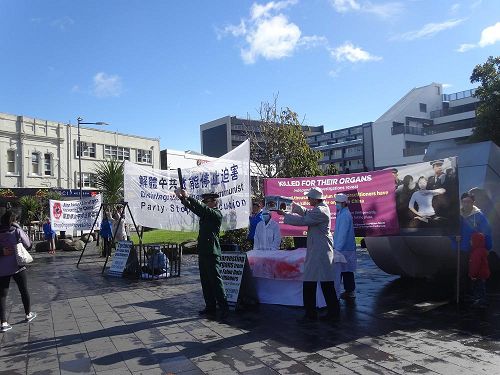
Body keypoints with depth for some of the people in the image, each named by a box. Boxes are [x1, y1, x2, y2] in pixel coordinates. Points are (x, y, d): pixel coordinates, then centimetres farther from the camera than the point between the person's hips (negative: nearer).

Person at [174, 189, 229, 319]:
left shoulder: (217, 214, -6)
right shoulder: (205, 214, 17)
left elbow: (202, 208, -19)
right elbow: (193, 208, 11)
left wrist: (188, 197, -19)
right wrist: (182, 197, -4)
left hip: (212, 253, -8)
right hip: (202, 252, 8)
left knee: (216, 281, -6)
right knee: (205, 282, 11)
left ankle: (224, 309, -1)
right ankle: (210, 307, 18)